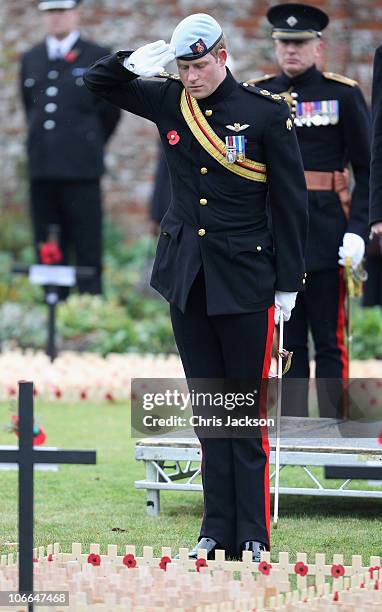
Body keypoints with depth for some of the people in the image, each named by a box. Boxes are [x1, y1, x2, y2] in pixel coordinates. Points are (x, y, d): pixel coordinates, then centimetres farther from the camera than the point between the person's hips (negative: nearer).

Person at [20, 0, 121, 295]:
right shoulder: (30, 59, 15)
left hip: (80, 170, -4)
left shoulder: (98, 58, 3)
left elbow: (110, 112, 8)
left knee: (87, 250, -5)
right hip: (42, 169, 4)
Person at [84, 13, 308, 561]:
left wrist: (288, 284, -6)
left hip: (245, 282, -4)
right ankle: (218, 529, 14)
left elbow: (291, 203, -5)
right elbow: (97, 82, 12)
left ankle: (253, 536, 4)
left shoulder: (266, 114, -8)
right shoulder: (168, 102, 3)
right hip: (187, 278, 4)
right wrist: (134, 62, -10)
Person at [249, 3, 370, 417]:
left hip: (326, 232, -3)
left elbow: (366, 169, -1)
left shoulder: (344, 95, 0)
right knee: (287, 338, 7)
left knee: (330, 337, -1)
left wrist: (358, 229, -11)